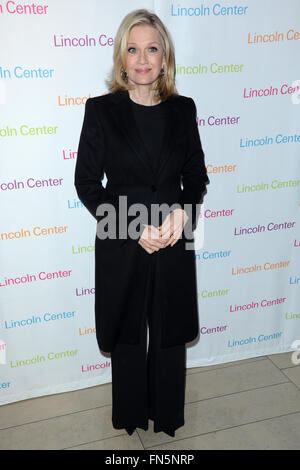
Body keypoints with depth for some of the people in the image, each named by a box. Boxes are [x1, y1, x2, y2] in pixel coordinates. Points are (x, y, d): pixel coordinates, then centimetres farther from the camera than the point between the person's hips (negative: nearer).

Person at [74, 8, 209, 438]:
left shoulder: (183, 108, 2)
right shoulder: (101, 109, -6)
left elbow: (197, 175, 7)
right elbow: (86, 182, -6)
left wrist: (183, 213, -14)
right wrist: (136, 228, -15)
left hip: (175, 241, 2)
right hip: (122, 244, -2)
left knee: (170, 332, 16)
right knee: (127, 333, 15)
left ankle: (167, 414, 40)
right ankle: (131, 415, 40)